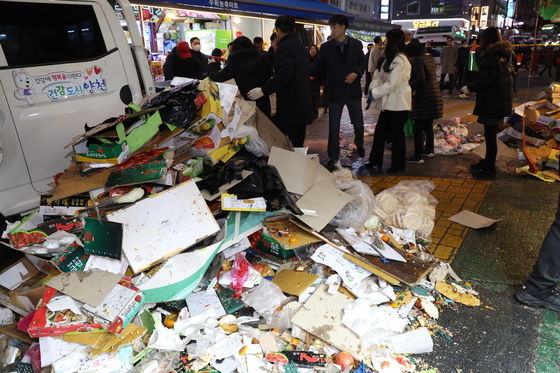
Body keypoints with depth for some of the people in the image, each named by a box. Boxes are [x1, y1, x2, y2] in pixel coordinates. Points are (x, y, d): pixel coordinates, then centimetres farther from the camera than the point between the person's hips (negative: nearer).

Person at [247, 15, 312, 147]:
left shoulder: (284, 47, -13)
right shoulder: (301, 46, 16)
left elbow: (284, 75, -24)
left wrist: (263, 90, -22)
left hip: (289, 106, -9)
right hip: (303, 104, 9)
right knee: (298, 143, 15)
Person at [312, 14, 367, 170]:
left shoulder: (356, 44, 1)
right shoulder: (326, 47, -2)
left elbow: (363, 62, 8)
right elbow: (317, 68, -3)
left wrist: (357, 73, -10)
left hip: (353, 90, 1)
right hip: (335, 92, -1)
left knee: (358, 123, 13)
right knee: (333, 127, 1)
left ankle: (359, 144, 43)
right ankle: (333, 158, 11)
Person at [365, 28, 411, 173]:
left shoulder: (400, 60, -18)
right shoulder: (388, 58, 13)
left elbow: (391, 84, -22)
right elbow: (378, 75, 8)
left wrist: (375, 93, -14)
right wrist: (374, 87, -11)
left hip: (398, 104, -9)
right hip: (389, 102, 9)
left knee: (397, 134, 3)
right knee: (380, 132, 10)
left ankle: (398, 165, 18)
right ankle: (375, 162, 19)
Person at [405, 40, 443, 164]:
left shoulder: (417, 60, -13)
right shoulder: (430, 58, 14)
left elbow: (420, 79, -24)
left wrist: (410, 88, -12)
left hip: (424, 98, -9)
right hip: (435, 96, 9)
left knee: (418, 128, -4)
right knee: (428, 125, 20)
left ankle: (418, 156, -2)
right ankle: (429, 150, 30)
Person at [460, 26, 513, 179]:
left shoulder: (490, 56, -16)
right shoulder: (504, 55, 14)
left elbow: (486, 79, -24)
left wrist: (469, 87, -11)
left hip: (492, 102, -9)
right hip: (502, 101, 9)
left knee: (490, 134, -2)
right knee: (491, 133, 19)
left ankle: (489, 169, 5)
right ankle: (488, 162, 32)